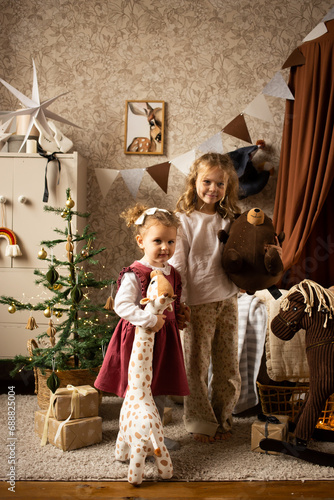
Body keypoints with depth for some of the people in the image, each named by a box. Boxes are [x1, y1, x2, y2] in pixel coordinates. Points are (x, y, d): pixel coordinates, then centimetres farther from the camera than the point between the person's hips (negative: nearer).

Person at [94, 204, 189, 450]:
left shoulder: (172, 274, 8)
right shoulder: (134, 275, -16)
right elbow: (122, 305, -27)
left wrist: (179, 317, 10)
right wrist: (150, 320, -31)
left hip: (165, 337, 8)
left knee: (161, 391, 17)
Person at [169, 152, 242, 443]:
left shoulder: (230, 220, 8)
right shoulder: (184, 220, -7)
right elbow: (177, 265, -9)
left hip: (228, 300, 5)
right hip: (198, 303, -5)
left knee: (228, 364, 12)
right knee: (197, 365, 6)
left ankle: (222, 417, 30)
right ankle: (200, 422, 23)